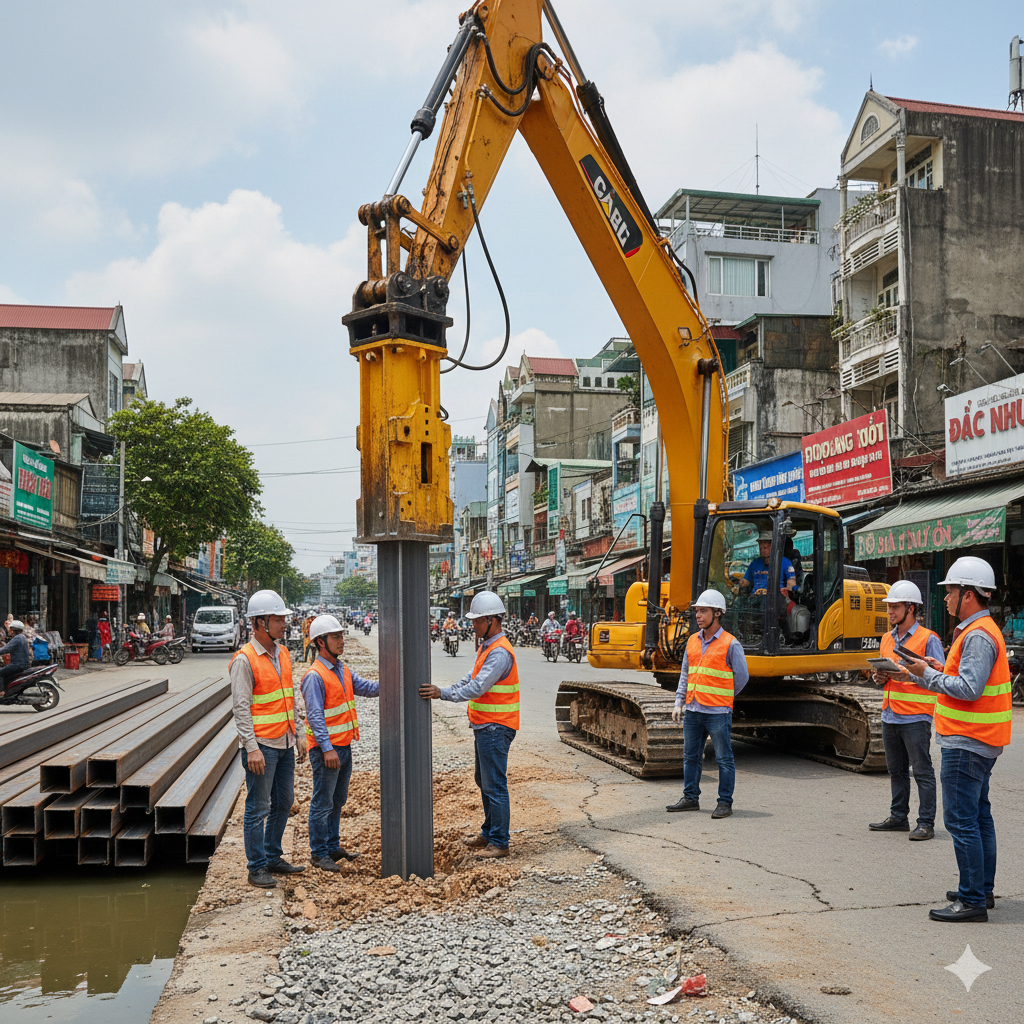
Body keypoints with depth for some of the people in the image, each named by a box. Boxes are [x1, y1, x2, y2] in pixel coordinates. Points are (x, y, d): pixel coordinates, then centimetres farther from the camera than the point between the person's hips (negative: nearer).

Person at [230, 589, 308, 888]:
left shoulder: (283, 654, 11)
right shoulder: (244, 660, -13)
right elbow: (240, 708, -15)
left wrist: (300, 734, 15)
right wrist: (252, 748, -19)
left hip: (285, 743, 8)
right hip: (262, 745, -8)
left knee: (283, 802, 15)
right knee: (258, 808, -1)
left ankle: (273, 857, 27)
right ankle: (257, 868, 8)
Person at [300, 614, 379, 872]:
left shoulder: (343, 671, 11)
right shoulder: (314, 676, -16)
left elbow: (366, 688, 8)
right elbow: (315, 715, -20)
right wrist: (327, 749, -24)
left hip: (344, 745, 9)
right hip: (326, 749, -9)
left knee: (338, 800, 17)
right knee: (322, 803, 0)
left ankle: (332, 846, 28)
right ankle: (319, 854, 9)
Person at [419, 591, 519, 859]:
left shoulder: (500, 652, -20)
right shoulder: (486, 646, 14)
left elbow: (478, 687, -27)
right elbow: (471, 677, 17)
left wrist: (443, 694, -29)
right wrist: (446, 690, 4)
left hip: (495, 728, -11)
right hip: (484, 726, 11)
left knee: (494, 785, -5)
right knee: (483, 780, 19)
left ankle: (499, 843, 2)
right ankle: (489, 833, 32)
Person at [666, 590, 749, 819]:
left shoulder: (730, 643, -7)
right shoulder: (692, 641, 10)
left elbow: (742, 676, 0)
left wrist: (721, 698, 8)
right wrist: (679, 702, 8)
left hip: (718, 713, -6)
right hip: (692, 711, 6)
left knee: (724, 759, 1)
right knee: (691, 756, 12)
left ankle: (725, 802, 9)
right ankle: (690, 798, 23)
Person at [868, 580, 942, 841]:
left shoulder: (928, 639, -6)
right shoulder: (887, 639, 15)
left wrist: (911, 675, -22)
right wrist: (880, 678, 1)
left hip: (915, 717, -7)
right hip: (889, 716, 7)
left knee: (922, 771, -2)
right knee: (896, 770, 13)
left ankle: (926, 823, 2)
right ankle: (899, 817, 22)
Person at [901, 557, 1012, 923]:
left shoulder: (978, 636, -19)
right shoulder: (978, 630, 15)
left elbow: (968, 689, -26)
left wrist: (929, 674, -15)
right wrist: (939, 671, 11)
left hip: (966, 743, -11)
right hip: (978, 742, 11)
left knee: (961, 820, -7)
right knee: (979, 816, 17)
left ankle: (972, 900, -3)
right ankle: (983, 889, 27)